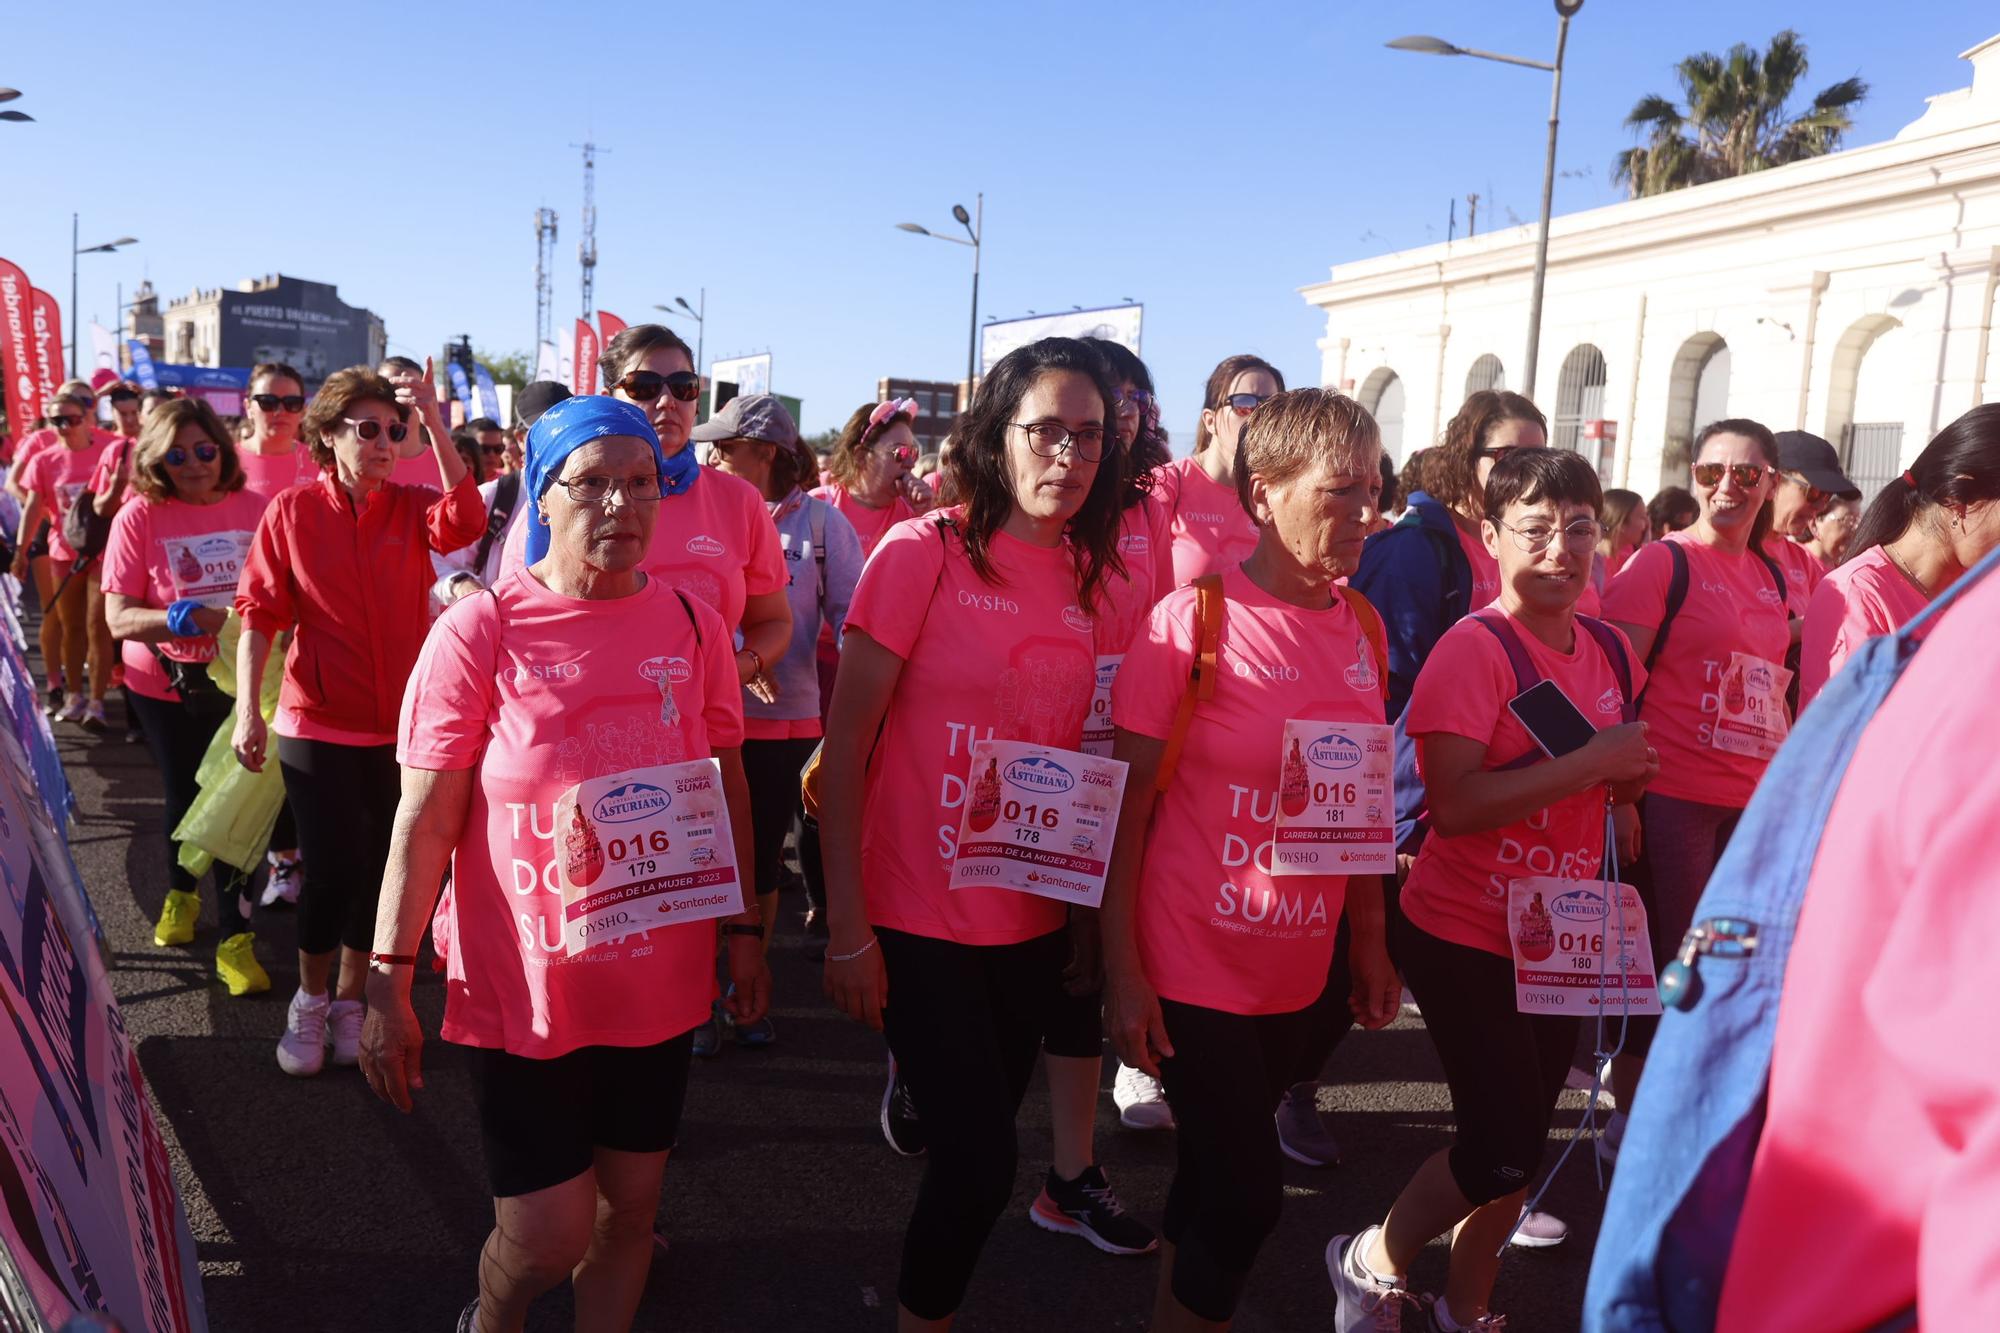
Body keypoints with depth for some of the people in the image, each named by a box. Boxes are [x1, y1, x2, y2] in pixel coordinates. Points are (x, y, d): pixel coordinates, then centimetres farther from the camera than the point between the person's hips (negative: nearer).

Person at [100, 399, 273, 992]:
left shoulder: (254, 509, -6)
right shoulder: (139, 518, -10)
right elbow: (118, 618, -14)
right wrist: (186, 619, -30)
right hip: (166, 684, 0)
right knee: (185, 797, 17)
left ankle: (235, 937, 11)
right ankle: (180, 891, 45)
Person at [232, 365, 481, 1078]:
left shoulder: (412, 506, -2)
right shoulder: (291, 511, -4)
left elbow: (465, 521, -25)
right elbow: (259, 616, -4)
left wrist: (433, 422, -29)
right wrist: (247, 710, -11)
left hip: (401, 724, 2)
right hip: (318, 725, -2)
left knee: (378, 871, 12)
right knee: (332, 871, -1)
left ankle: (348, 1001, 32)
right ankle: (309, 1003, 24)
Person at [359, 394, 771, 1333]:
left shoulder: (692, 625, 0)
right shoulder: (479, 630, -11)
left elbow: (728, 788, 8)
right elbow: (426, 814, -9)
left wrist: (743, 929, 10)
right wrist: (390, 980, -10)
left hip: (658, 982, 3)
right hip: (524, 986, -3)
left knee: (630, 1205, 15)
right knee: (548, 1234, 5)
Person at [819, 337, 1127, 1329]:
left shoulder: (1094, 576, 3)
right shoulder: (922, 551, -12)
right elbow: (844, 743, -11)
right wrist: (847, 925, -12)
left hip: (1034, 922, 5)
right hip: (919, 920, -5)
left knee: (978, 1147, 17)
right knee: (980, 1160, 0)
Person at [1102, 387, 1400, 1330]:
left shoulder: (1361, 629, 3)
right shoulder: (1192, 619, -14)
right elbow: (1124, 801, -12)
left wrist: (1371, 940, 10)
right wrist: (1121, 971, -14)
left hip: (1299, 971, 5)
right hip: (1191, 966, -5)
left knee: (1212, 1183, 18)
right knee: (1249, 1195, 1)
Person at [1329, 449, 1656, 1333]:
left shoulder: (1611, 651, 4)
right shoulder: (1473, 647, -18)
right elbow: (1454, 804, -28)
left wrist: (1627, 778, -4)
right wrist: (1591, 761, -25)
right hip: (1463, 936, -7)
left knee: (1521, 1142, 16)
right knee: (1504, 1145, -5)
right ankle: (1374, 1261, 22)